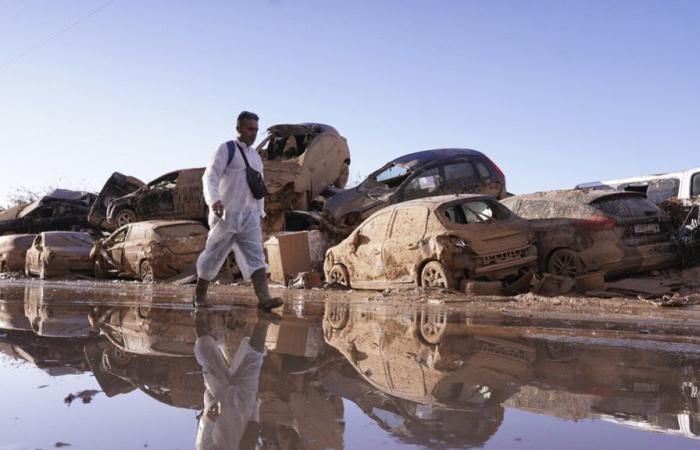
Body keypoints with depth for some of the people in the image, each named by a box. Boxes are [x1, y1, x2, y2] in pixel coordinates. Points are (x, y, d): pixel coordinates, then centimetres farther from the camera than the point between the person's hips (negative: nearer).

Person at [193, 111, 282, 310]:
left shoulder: (256, 156, 15)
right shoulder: (226, 150, -6)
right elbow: (210, 177, -19)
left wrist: (260, 213, 18)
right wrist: (214, 200, -37)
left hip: (249, 218, 5)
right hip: (226, 216, -5)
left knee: (255, 256, -9)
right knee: (213, 256, 6)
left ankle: (264, 298, -19)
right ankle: (199, 294, 26)